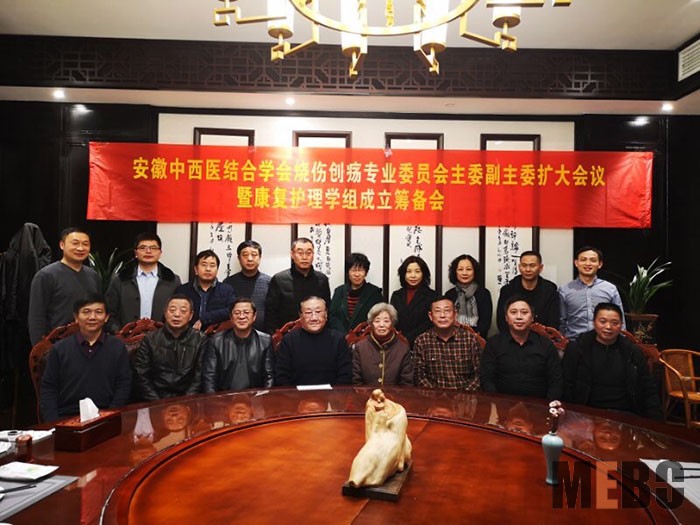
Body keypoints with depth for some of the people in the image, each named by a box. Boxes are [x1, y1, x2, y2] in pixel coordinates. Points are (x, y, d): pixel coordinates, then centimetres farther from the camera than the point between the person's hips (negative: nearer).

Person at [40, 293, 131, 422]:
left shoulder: (118, 348, 6)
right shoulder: (59, 349, 7)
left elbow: (124, 385, 4)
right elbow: (48, 389, 8)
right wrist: (53, 424, -5)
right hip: (66, 418, 1)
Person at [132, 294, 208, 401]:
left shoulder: (200, 340, 4)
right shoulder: (150, 339, 8)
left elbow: (200, 377, 0)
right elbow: (141, 376, 4)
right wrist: (156, 403, -7)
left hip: (187, 401, -1)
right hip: (156, 402, 1)